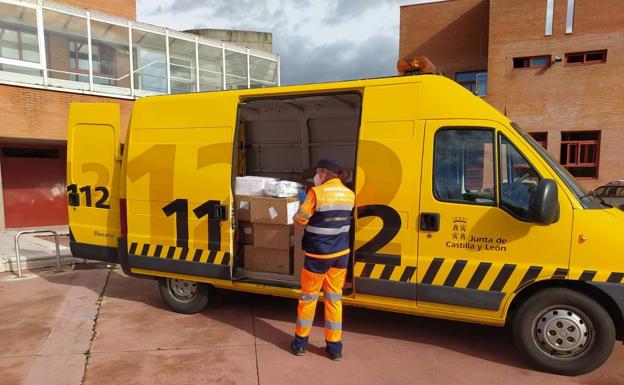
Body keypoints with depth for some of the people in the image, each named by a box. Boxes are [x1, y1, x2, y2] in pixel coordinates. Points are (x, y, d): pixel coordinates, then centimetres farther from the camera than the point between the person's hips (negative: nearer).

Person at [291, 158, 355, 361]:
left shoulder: (316, 193, -15)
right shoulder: (349, 194, 3)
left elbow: (299, 221, -12)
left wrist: (305, 204, 9)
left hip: (318, 255, -4)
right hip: (340, 254, 5)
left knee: (308, 297, 12)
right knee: (334, 299, 14)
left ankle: (300, 342, 26)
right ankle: (334, 346, 20)